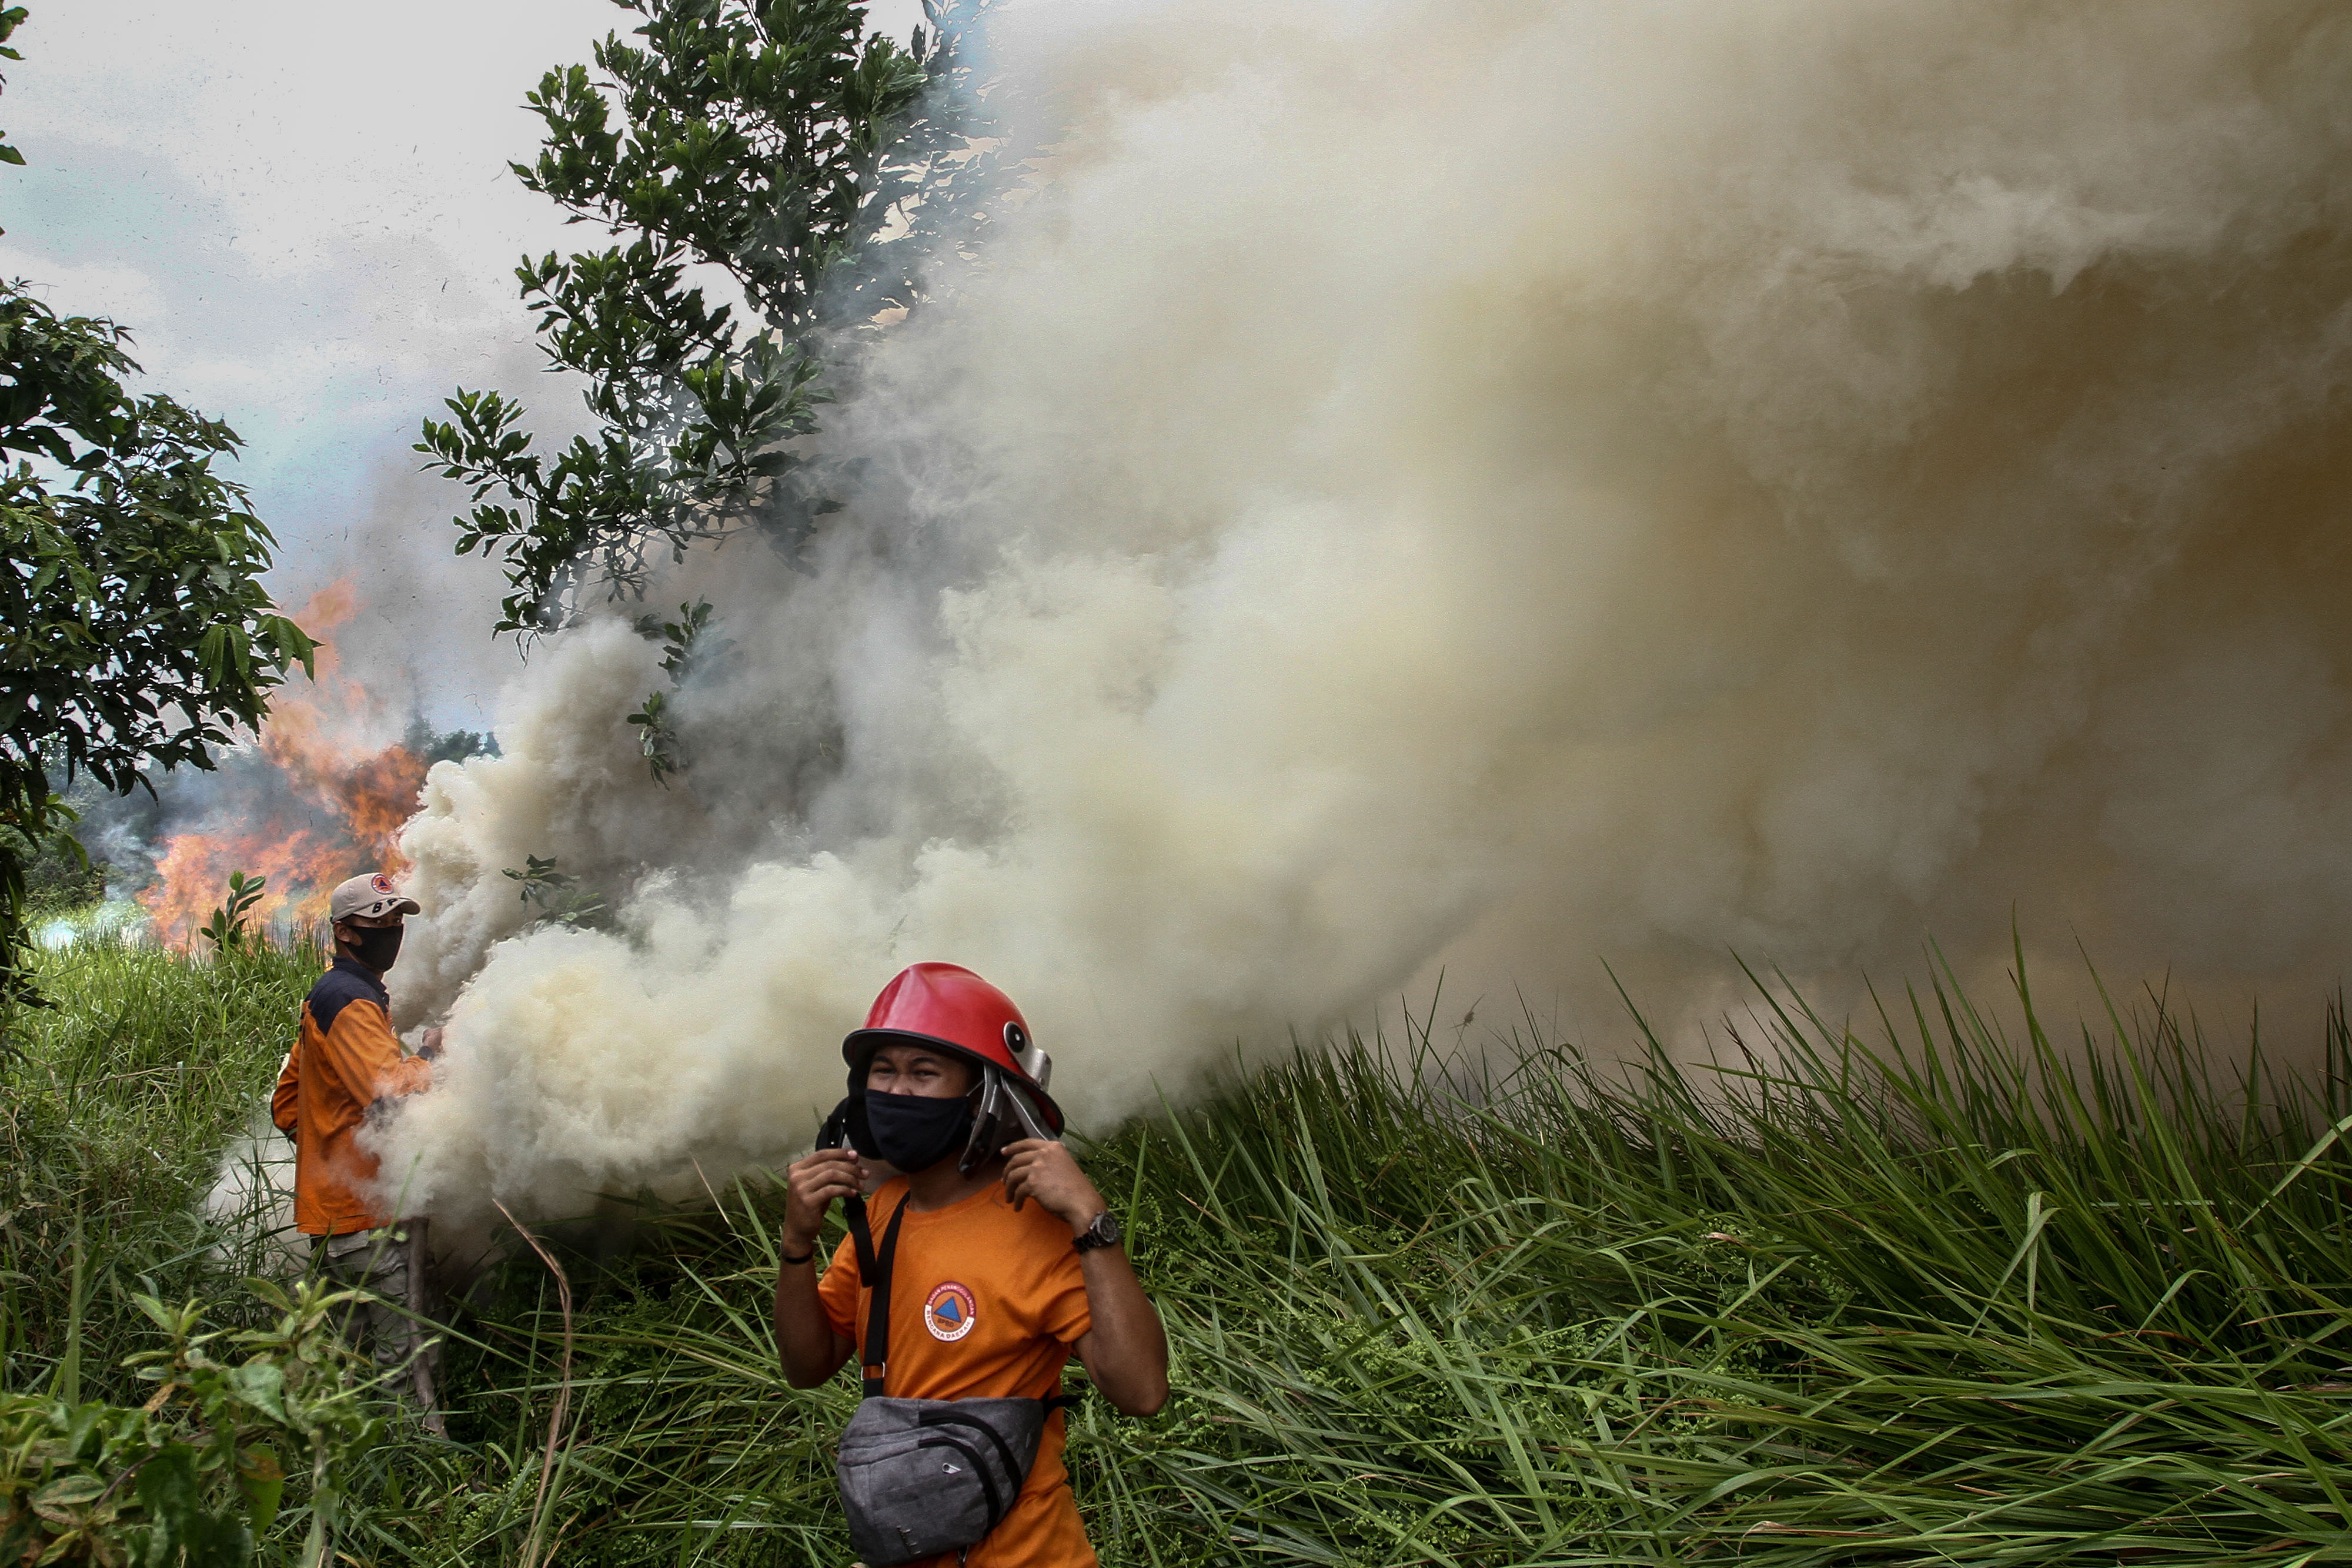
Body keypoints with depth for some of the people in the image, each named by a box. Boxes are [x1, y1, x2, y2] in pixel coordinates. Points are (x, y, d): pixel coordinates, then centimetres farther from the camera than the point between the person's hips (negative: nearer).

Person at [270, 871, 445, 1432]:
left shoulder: (328, 997, 20)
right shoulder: (349, 1002, -14)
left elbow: (286, 1106, 25)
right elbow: (393, 1091, -27)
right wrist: (428, 1053, -9)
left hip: (345, 1208, 11)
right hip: (367, 1214, -11)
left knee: (356, 1351, 18)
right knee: (406, 1355, -8)